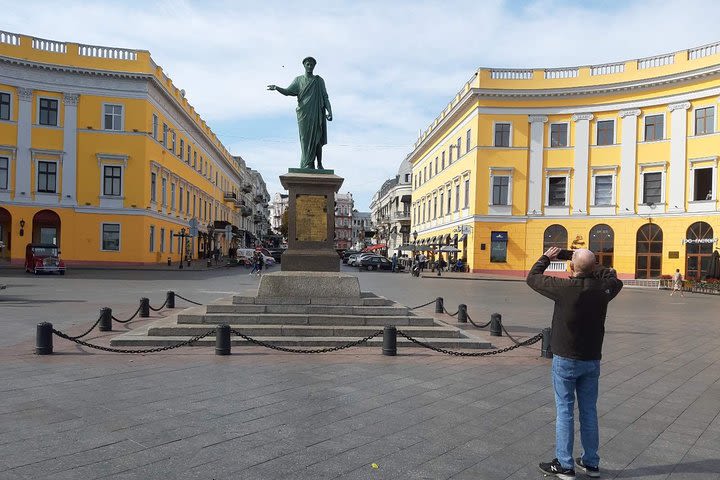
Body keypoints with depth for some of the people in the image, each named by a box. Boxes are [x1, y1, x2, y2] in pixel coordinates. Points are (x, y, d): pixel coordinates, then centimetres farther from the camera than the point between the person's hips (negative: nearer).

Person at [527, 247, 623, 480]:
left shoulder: (564, 287, -19)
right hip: (592, 360, 5)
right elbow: (614, 278, 18)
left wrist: (546, 257, 9)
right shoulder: (603, 288, -7)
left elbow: (532, 278, -5)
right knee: (589, 410, 14)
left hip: (566, 359, -4)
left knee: (564, 411, 3)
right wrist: (592, 266, 16)